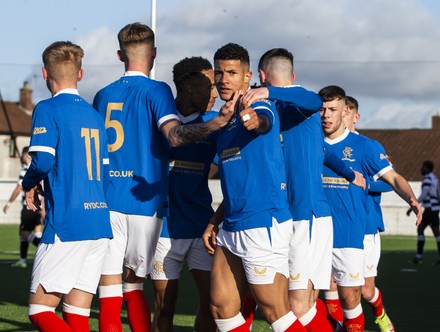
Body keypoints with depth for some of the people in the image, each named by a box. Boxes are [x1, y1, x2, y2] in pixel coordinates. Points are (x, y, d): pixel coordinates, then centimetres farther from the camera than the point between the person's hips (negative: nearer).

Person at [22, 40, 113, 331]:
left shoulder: (48, 109, -5)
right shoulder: (94, 115, 16)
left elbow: (43, 161, -16)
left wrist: (29, 184, 4)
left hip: (66, 224, -7)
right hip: (100, 222, 7)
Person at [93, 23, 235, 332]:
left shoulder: (103, 96, 11)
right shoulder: (156, 91, -2)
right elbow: (175, 135, -21)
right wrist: (216, 123, -34)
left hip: (106, 202, 2)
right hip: (143, 202, -2)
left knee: (110, 294, 0)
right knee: (133, 286, 11)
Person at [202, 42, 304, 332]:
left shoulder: (261, 106, -8)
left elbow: (263, 122, -35)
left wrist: (253, 118, -58)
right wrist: (215, 222, 21)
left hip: (263, 224, -9)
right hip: (232, 228, 9)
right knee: (221, 306, 8)